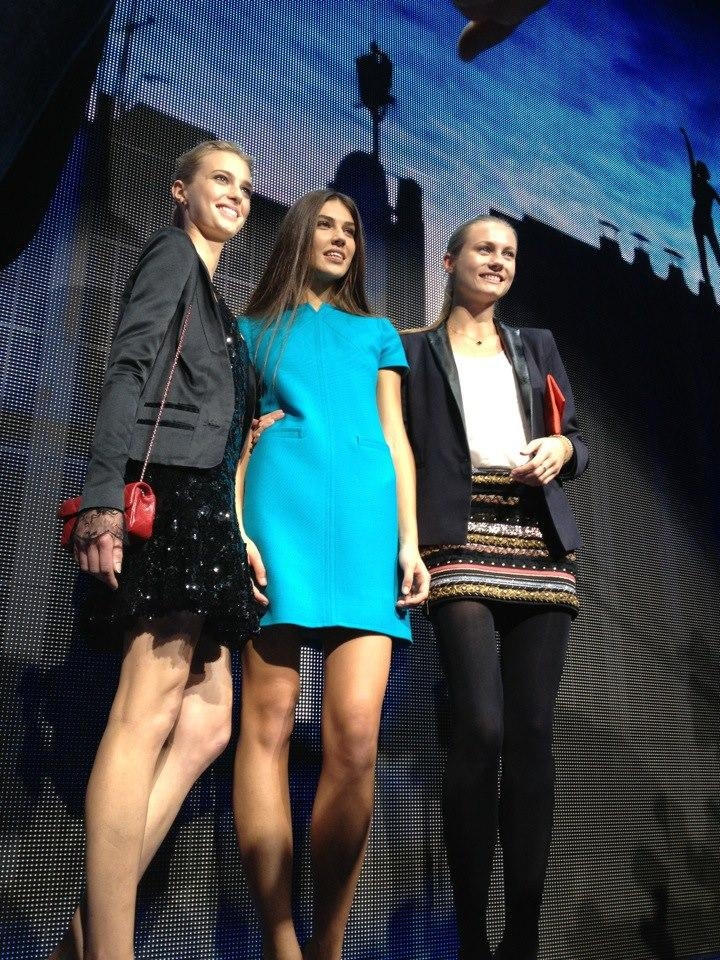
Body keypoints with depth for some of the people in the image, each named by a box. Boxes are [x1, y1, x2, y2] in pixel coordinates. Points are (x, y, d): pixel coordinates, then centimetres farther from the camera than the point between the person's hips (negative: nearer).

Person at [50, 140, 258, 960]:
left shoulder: (215, 300, 30)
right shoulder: (171, 252, 6)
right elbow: (127, 371, -10)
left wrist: (234, 532, 18)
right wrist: (103, 495, -23)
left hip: (199, 508, 9)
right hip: (165, 493, -9)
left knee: (206, 721, 3)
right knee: (149, 715, -14)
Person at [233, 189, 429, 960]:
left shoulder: (376, 331, 27)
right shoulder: (256, 329, 22)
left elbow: (395, 437, 18)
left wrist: (409, 538, 4)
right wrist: (235, 529, -6)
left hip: (368, 514, 1)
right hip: (283, 506, -1)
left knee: (357, 736, -10)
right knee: (269, 725, -7)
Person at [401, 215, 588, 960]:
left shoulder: (538, 348, 23)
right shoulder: (415, 349, 13)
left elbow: (578, 443, 20)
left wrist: (562, 448, -1)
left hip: (539, 547, 4)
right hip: (461, 542, -4)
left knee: (533, 734, 0)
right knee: (481, 727, -15)